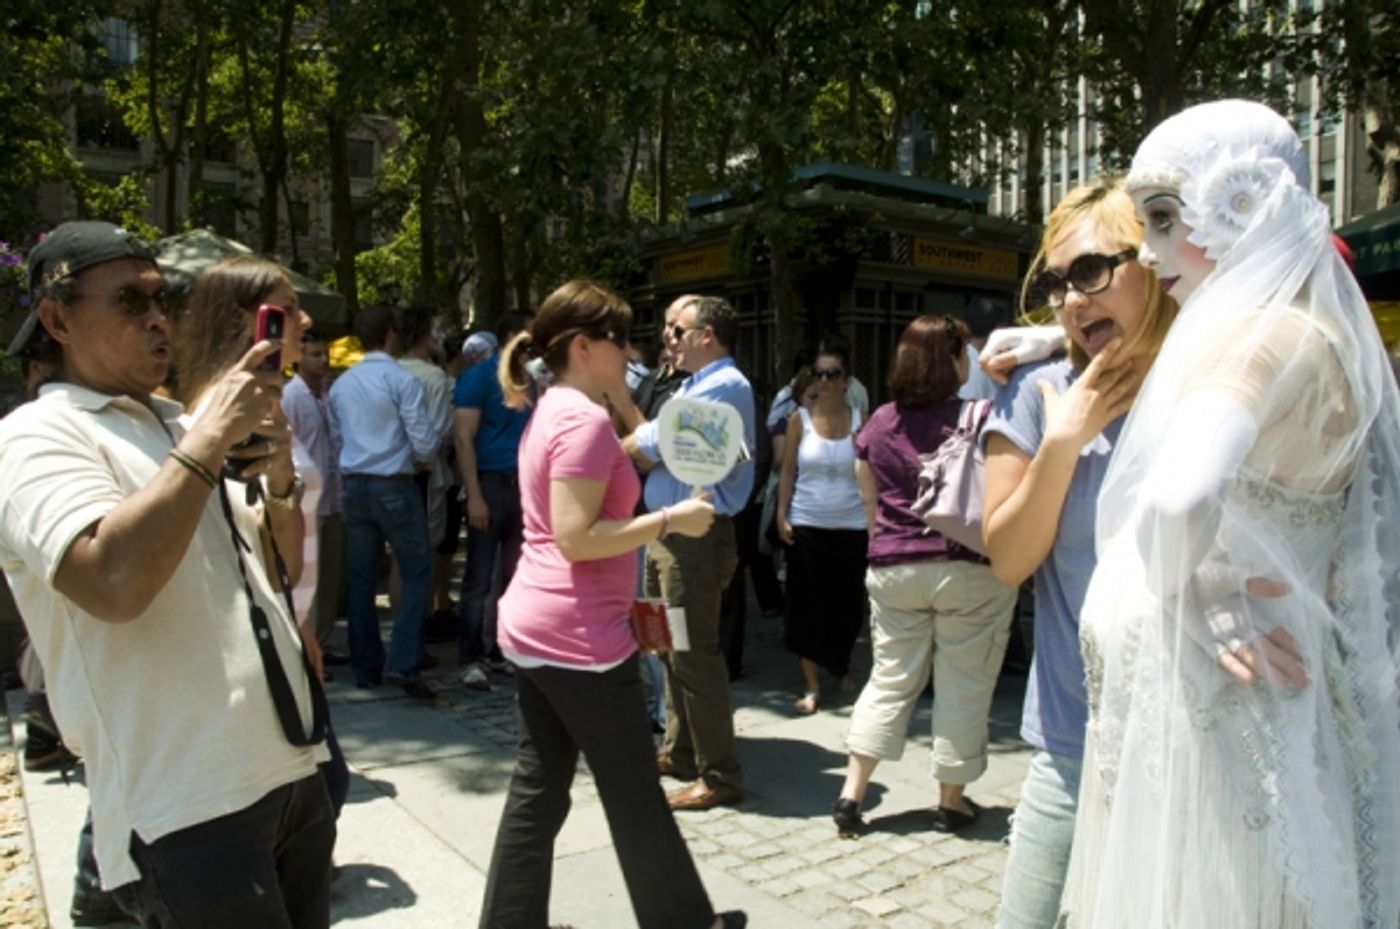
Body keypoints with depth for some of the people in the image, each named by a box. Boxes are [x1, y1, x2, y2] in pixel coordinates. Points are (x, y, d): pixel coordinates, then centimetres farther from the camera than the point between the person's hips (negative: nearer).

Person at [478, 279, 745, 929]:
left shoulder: (549, 413, 13)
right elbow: (577, 539, -24)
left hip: (531, 627, 9)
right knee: (634, 795, 8)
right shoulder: (586, 418, -17)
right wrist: (671, 519, -18)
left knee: (537, 790, 15)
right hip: (578, 636, -9)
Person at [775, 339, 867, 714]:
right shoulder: (799, 419, 2)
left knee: (848, 604, 10)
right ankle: (812, 686, 12)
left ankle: (841, 664, 37)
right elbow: (787, 471, 2)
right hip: (807, 525, 0)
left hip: (851, 526, 1)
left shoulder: (859, 419, 2)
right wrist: (781, 516, -4)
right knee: (808, 606, 2)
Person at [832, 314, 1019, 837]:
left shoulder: (878, 424, 5)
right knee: (963, 688, 9)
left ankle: (851, 793, 10)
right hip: (968, 571, -4)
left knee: (890, 680, 14)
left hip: (892, 571, 4)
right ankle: (952, 802, 20)